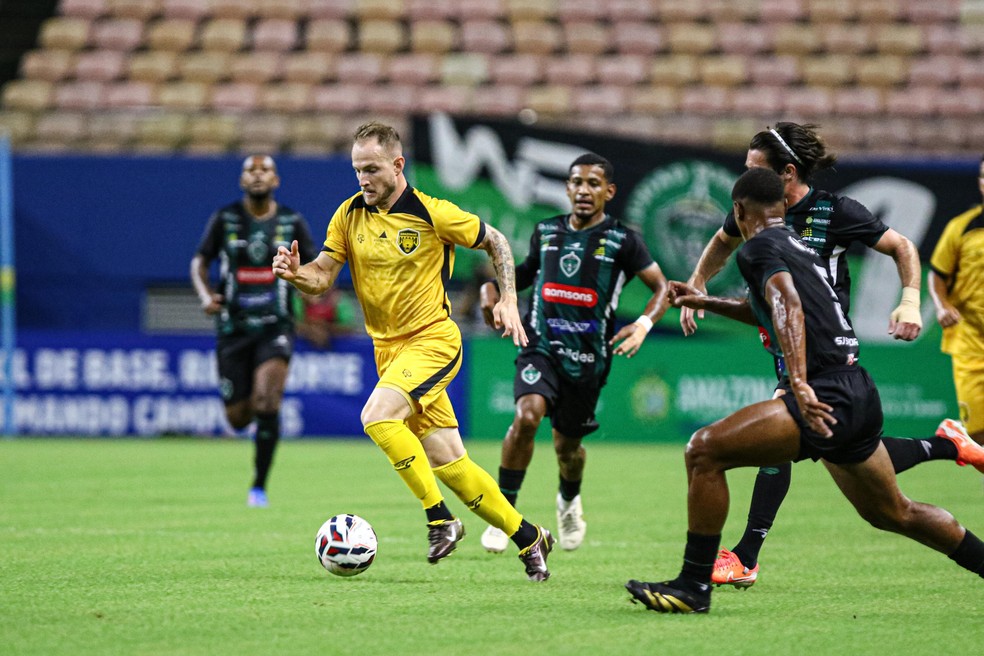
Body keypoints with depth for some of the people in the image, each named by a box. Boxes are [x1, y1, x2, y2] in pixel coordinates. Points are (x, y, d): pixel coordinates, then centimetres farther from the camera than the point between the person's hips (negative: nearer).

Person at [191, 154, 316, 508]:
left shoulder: (292, 222, 4)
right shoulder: (225, 219, 2)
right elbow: (200, 261, 4)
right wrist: (206, 294, -16)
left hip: (276, 326, -1)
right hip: (233, 327, 1)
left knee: (267, 402, -23)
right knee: (238, 419, 1)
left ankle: (259, 486, -11)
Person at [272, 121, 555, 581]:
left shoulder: (433, 214, -12)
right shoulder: (349, 215, 2)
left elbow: (495, 242, 2)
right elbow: (322, 278, 1)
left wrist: (508, 301, -6)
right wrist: (295, 273, -21)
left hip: (433, 339, -6)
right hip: (388, 349, 6)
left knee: (377, 416, -29)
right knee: (448, 464, 4)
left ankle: (440, 520, -19)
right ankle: (528, 538, 18)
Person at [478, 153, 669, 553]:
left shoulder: (622, 240, -3)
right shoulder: (545, 232, 7)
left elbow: (662, 287, 1)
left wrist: (644, 323, -17)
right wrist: (494, 287, 8)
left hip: (587, 358, -1)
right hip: (541, 348, 1)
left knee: (567, 444, 10)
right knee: (528, 414, -26)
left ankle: (569, 501, 46)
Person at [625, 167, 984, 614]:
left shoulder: (759, 247, -4)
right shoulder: (797, 245, 22)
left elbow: (789, 307, -22)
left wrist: (800, 384, -34)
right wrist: (704, 302, 44)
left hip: (825, 396, -9)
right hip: (860, 393, 9)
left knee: (704, 451, -12)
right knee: (894, 514, 25)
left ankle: (693, 586, -12)